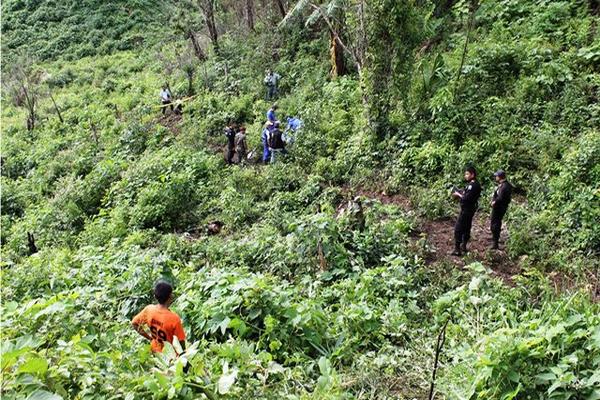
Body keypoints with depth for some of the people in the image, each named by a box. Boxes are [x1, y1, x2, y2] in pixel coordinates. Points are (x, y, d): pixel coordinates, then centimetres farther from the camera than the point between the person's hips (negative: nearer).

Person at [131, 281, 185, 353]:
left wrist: (149, 337, 3)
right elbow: (181, 340, -22)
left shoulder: (149, 309, -19)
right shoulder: (174, 318, -33)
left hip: (154, 350, 5)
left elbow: (134, 323, -3)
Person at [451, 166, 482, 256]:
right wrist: (458, 192, -4)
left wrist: (458, 194, -12)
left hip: (466, 210, -10)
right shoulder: (473, 184, 9)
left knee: (458, 229, -7)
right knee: (466, 228, 19)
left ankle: (457, 249, -7)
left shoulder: (473, 185, -22)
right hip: (469, 209, 11)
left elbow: (466, 198, -26)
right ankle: (463, 246, 30)